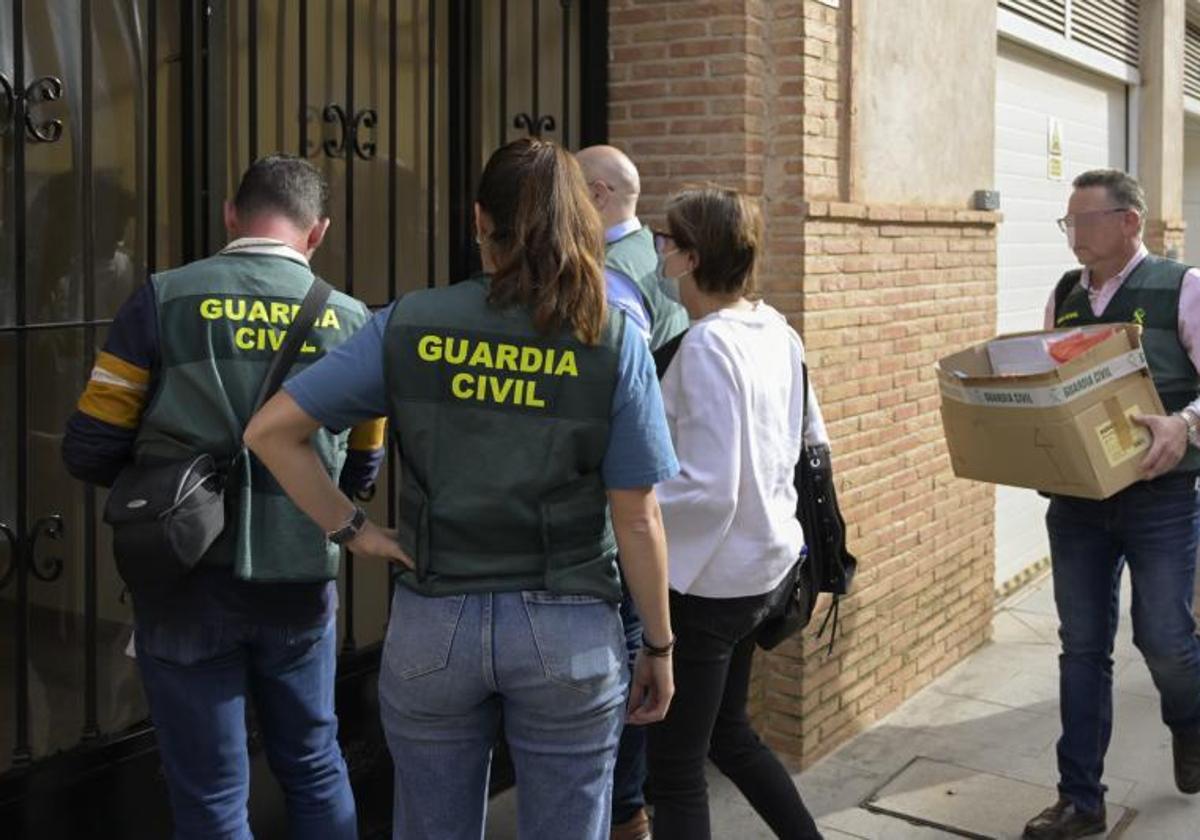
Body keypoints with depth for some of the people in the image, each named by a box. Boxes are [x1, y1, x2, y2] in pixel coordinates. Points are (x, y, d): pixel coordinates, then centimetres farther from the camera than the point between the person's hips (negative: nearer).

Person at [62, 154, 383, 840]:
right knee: (316, 769, 21)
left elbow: (89, 453, -6)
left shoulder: (163, 301, -8)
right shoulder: (351, 320, -1)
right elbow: (361, 470, 8)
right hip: (301, 585, 2)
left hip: (190, 588, -2)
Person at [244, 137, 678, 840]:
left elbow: (270, 431, -3)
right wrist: (660, 649, 4)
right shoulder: (614, 341, -7)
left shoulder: (409, 326, -3)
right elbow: (637, 519, -7)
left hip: (433, 627, 2)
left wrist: (353, 527, 2)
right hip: (568, 633, -1)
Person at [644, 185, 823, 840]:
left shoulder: (707, 346, -22)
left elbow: (706, 490, -26)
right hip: (766, 562, 9)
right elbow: (806, 437, 15)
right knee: (727, 733, 27)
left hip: (709, 580, -9)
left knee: (675, 770, 4)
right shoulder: (775, 331, 3)